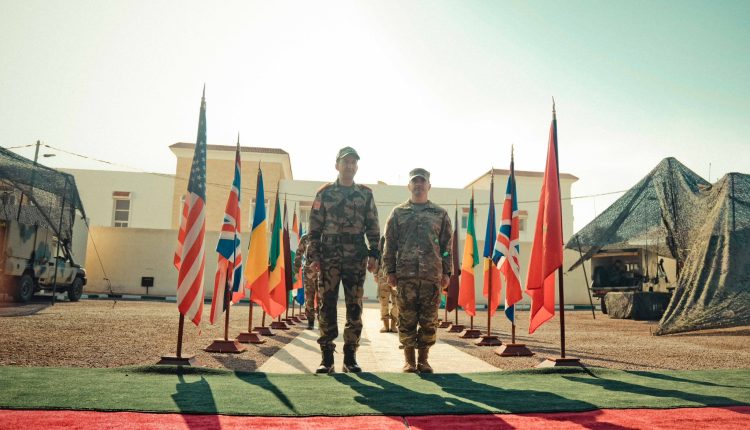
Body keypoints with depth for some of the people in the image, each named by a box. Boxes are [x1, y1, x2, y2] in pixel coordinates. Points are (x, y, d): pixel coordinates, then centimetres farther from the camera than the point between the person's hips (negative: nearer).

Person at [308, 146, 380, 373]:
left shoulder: (366, 194, 10)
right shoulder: (324, 193, 7)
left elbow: (373, 228, 9)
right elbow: (315, 228, 5)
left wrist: (373, 255, 0)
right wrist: (314, 256, -3)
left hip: (357, 259, 1)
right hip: (329, 257, -1)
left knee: (354, 307, 3)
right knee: (326, 305, -2)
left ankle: (350, 357, 12)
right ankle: (327, 357, 6)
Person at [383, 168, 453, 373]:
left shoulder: (440, 214, 12)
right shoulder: (398, 213, 10)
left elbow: (447, 246, 11)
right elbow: (390, 244, 8)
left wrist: (446, 272, 4)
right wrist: (390, 271, 0)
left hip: (432, 275, 1)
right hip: (405, 275, -1)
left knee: (429, 321, 4)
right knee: (407, 320, 2)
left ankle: (423, 359, 18)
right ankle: (409, 360, 14)